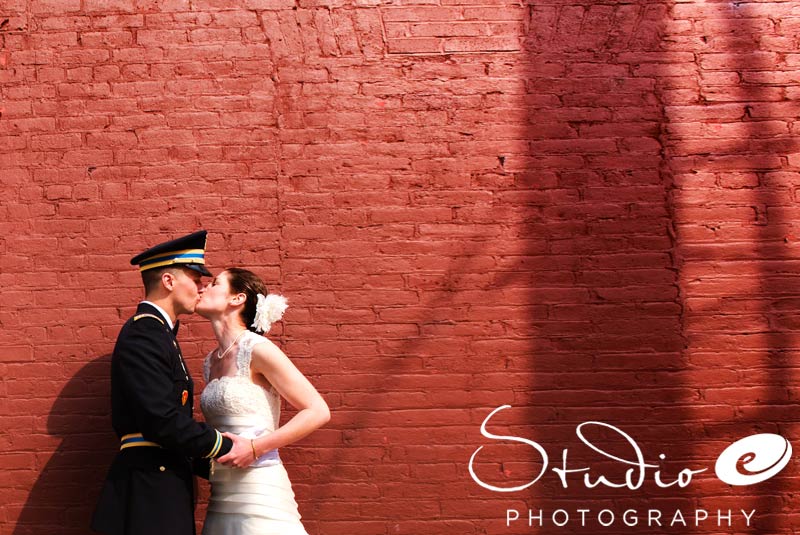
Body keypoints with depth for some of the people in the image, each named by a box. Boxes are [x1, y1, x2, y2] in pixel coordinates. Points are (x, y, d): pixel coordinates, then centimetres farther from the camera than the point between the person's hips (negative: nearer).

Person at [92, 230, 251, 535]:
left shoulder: (157, 332, 17)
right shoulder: (143, 334, -14)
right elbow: (162, 420, -22)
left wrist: (210, 463, 13)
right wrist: (223, 446, -13)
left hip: (163, 483, 10)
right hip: (149, 491, -10)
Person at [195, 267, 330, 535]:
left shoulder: (258, 349, -11)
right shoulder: (211, 362, 11)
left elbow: (318, 411, -13)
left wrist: (255, 448, -17)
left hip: (259, 494, -7)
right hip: (222, 495, 7)